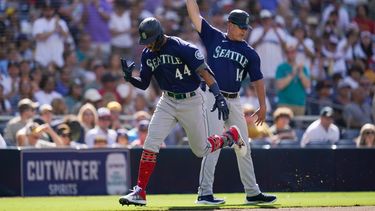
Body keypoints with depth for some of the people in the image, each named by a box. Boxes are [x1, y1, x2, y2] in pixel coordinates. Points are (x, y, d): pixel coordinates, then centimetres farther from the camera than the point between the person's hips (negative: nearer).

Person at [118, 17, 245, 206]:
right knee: (151, 144, -11)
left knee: (201, 150, 7)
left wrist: (218, 96, -34)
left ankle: (230, 136, 37)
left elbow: (204, 71, -24)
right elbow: (143, 84, 6)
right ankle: (139, 192, -10)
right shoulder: (147, 54, -1)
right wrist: (129, 77, -17)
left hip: (191, 101, -5)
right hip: (168, 102, 5)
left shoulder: (182, 48, -21)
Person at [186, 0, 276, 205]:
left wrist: (263, 106, 2)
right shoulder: (213, 37, 4)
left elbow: (257, 79, 9)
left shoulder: (249, 53, 10)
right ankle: (204, 193, -15)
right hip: (213, 96, -5)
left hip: (234, 101, 5)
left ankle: (252, 193, 18)